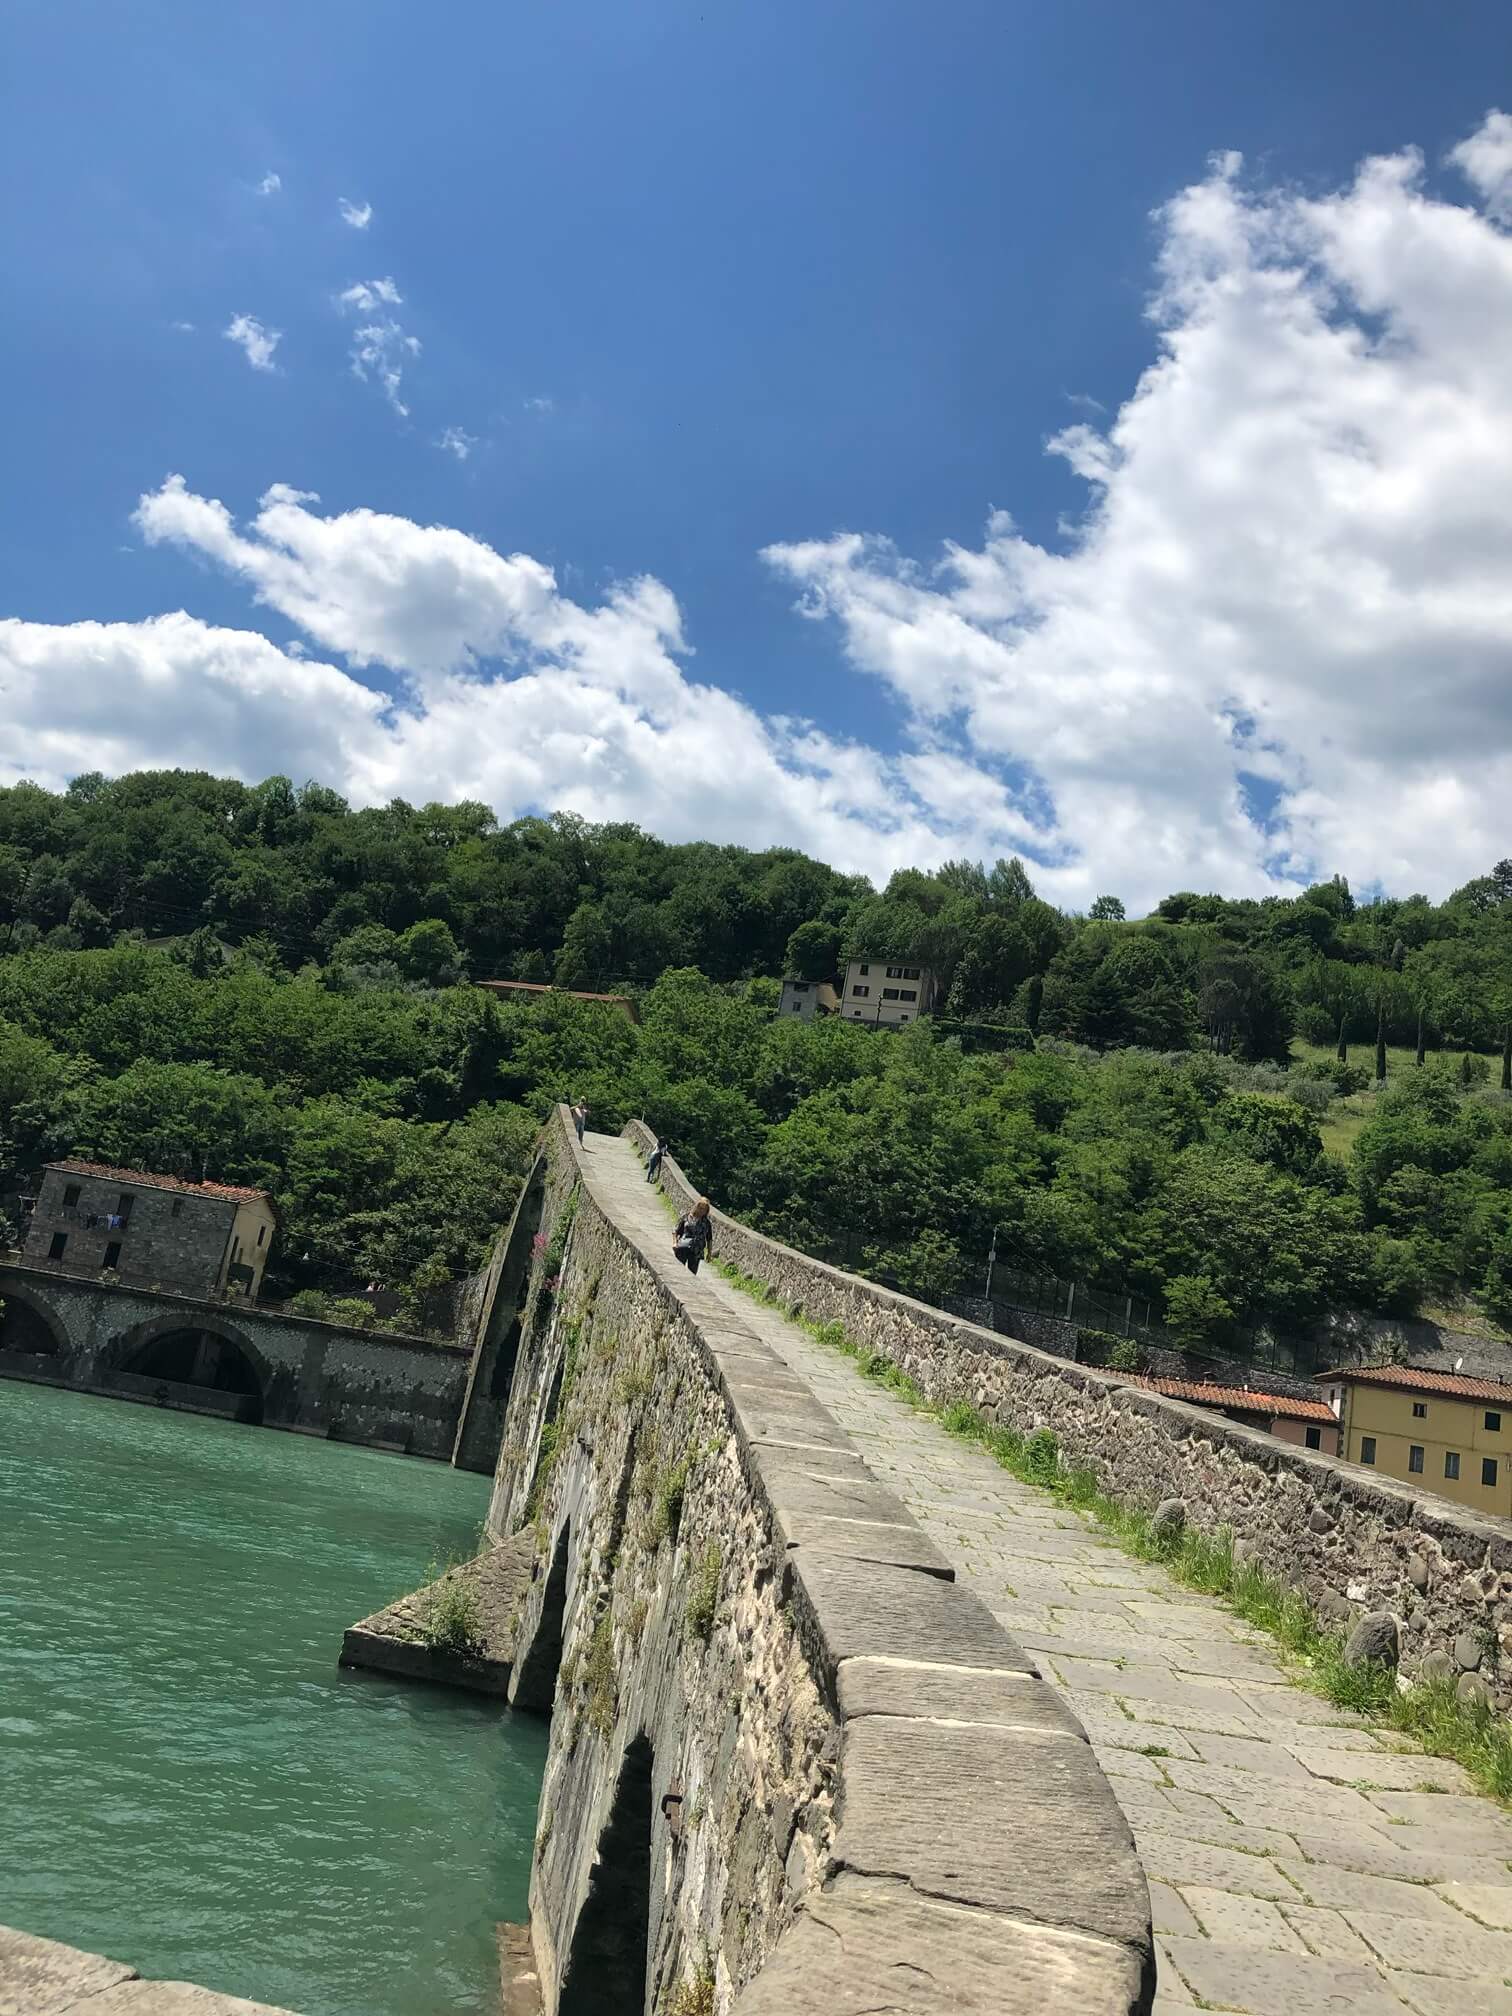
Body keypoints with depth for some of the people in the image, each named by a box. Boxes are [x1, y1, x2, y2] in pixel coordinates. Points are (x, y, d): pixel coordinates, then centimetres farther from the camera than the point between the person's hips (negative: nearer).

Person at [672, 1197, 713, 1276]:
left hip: (696, 1252, 1)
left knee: (692, 1273, 1)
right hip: (682, 1248, -1)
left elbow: (709, 1239, 15)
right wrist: (674, 1243, -5)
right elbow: (676, 1231, 7)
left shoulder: (707, 1222, 11)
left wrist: (709, 1253, 11)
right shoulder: (686, 1216, 5)